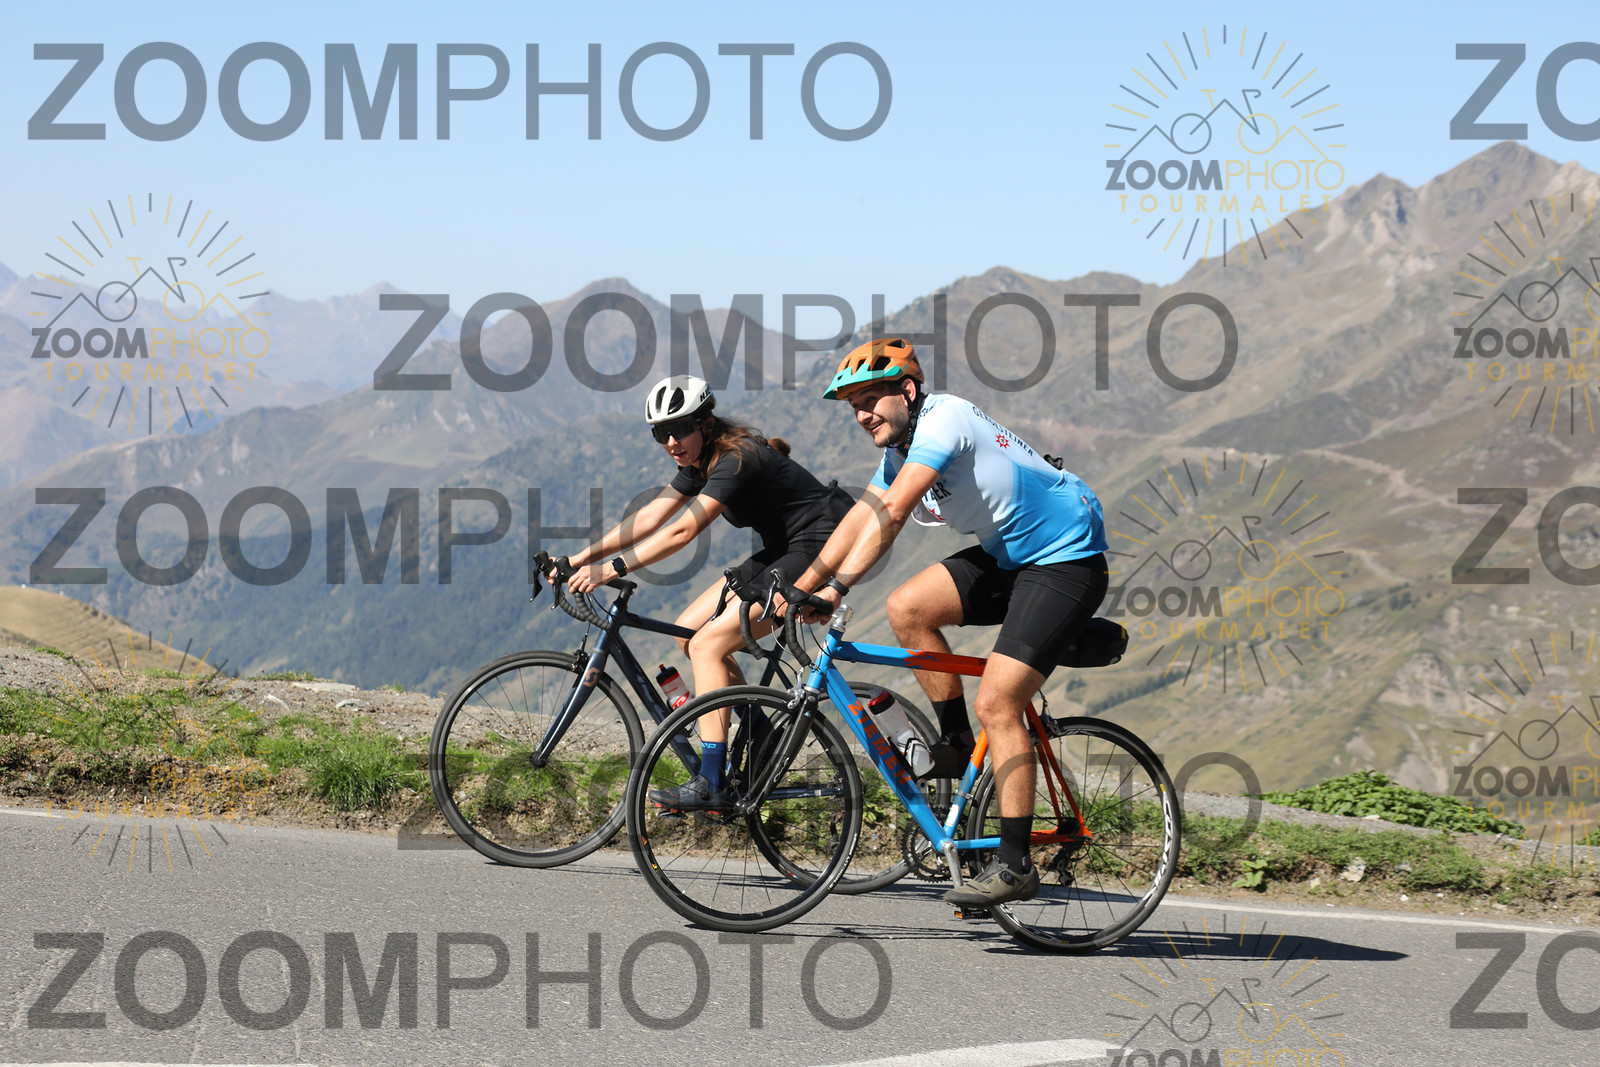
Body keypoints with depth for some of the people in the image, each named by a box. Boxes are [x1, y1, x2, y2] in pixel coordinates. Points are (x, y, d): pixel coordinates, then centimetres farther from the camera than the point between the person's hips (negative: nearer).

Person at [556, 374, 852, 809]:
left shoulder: (736, 460, -23)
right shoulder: (699, 462, 7)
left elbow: (681, 532, -30)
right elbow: (649, 517, 7)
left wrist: (610, 569, -30)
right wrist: (582, 557, -1)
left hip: (819, 549, -10)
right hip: (783, 550, 10)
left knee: (707, 645, -16)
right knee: (687, 630, 4)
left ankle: (710, 784, -17)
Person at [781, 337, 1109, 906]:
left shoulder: (943, 420, -21)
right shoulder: (901, 447, 9)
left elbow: (891, 513, -30)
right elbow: (859, 518, 7)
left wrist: (837, 586, -34)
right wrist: (801, 587, -2)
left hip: (1066, 560, -9)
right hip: (1009, 556, 9)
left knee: (996, 703, -16)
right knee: (907, 608, -7)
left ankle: (1015, 864, -12)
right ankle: (957, 741, 8)